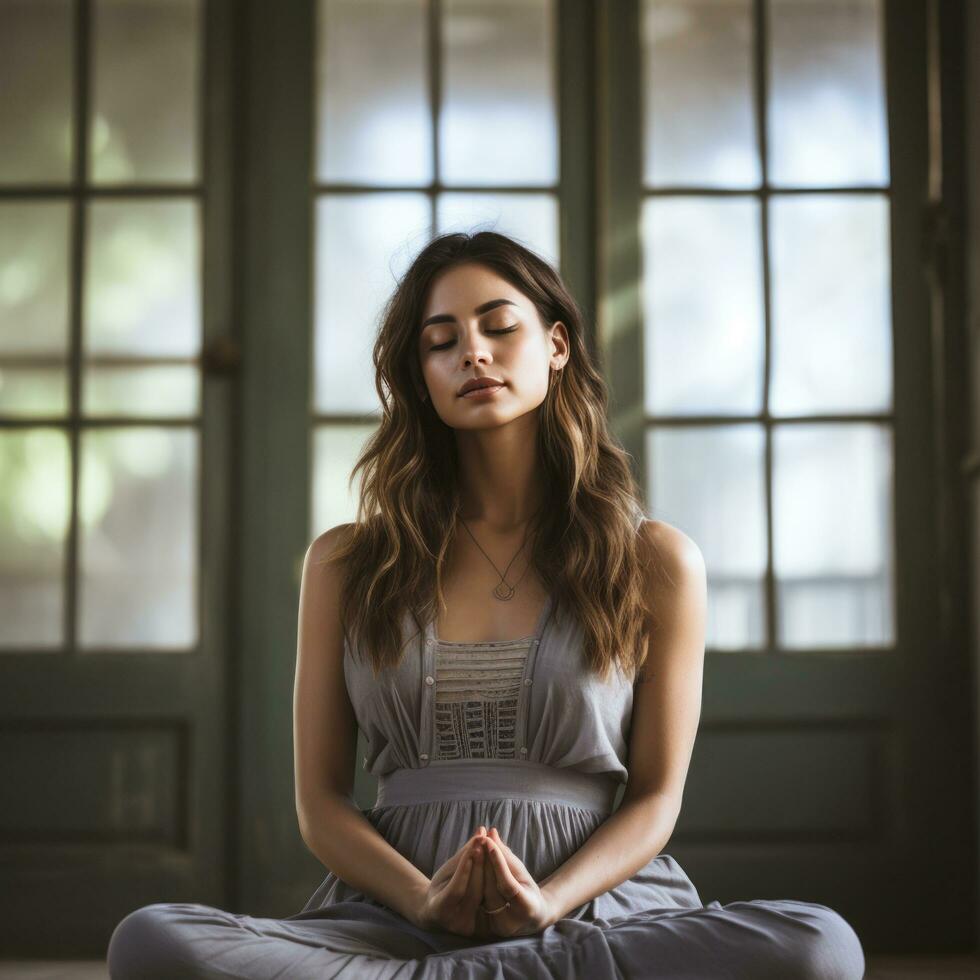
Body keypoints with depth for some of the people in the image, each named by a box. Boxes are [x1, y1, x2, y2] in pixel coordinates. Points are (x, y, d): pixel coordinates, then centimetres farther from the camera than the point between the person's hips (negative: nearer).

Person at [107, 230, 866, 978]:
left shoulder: (659, 563, 9)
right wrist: (425, 901, -12)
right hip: (394, 914, 1)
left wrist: (548, 904, -14)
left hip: (594, 902, 0)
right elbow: (321, 800, 9)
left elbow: (656, 799, 7)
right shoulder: (345, 564, 12)